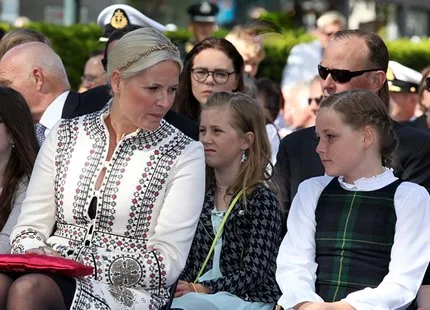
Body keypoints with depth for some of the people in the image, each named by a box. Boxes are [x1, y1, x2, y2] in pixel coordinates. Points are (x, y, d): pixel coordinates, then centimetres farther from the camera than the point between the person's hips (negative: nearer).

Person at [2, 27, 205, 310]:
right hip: (52, 275, 3)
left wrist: (81, 262, -16)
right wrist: (37, 254, -13)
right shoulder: (66, 136, 13)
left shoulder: (185, 154, 3)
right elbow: (30, 227, 12)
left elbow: (167, 264, -4)